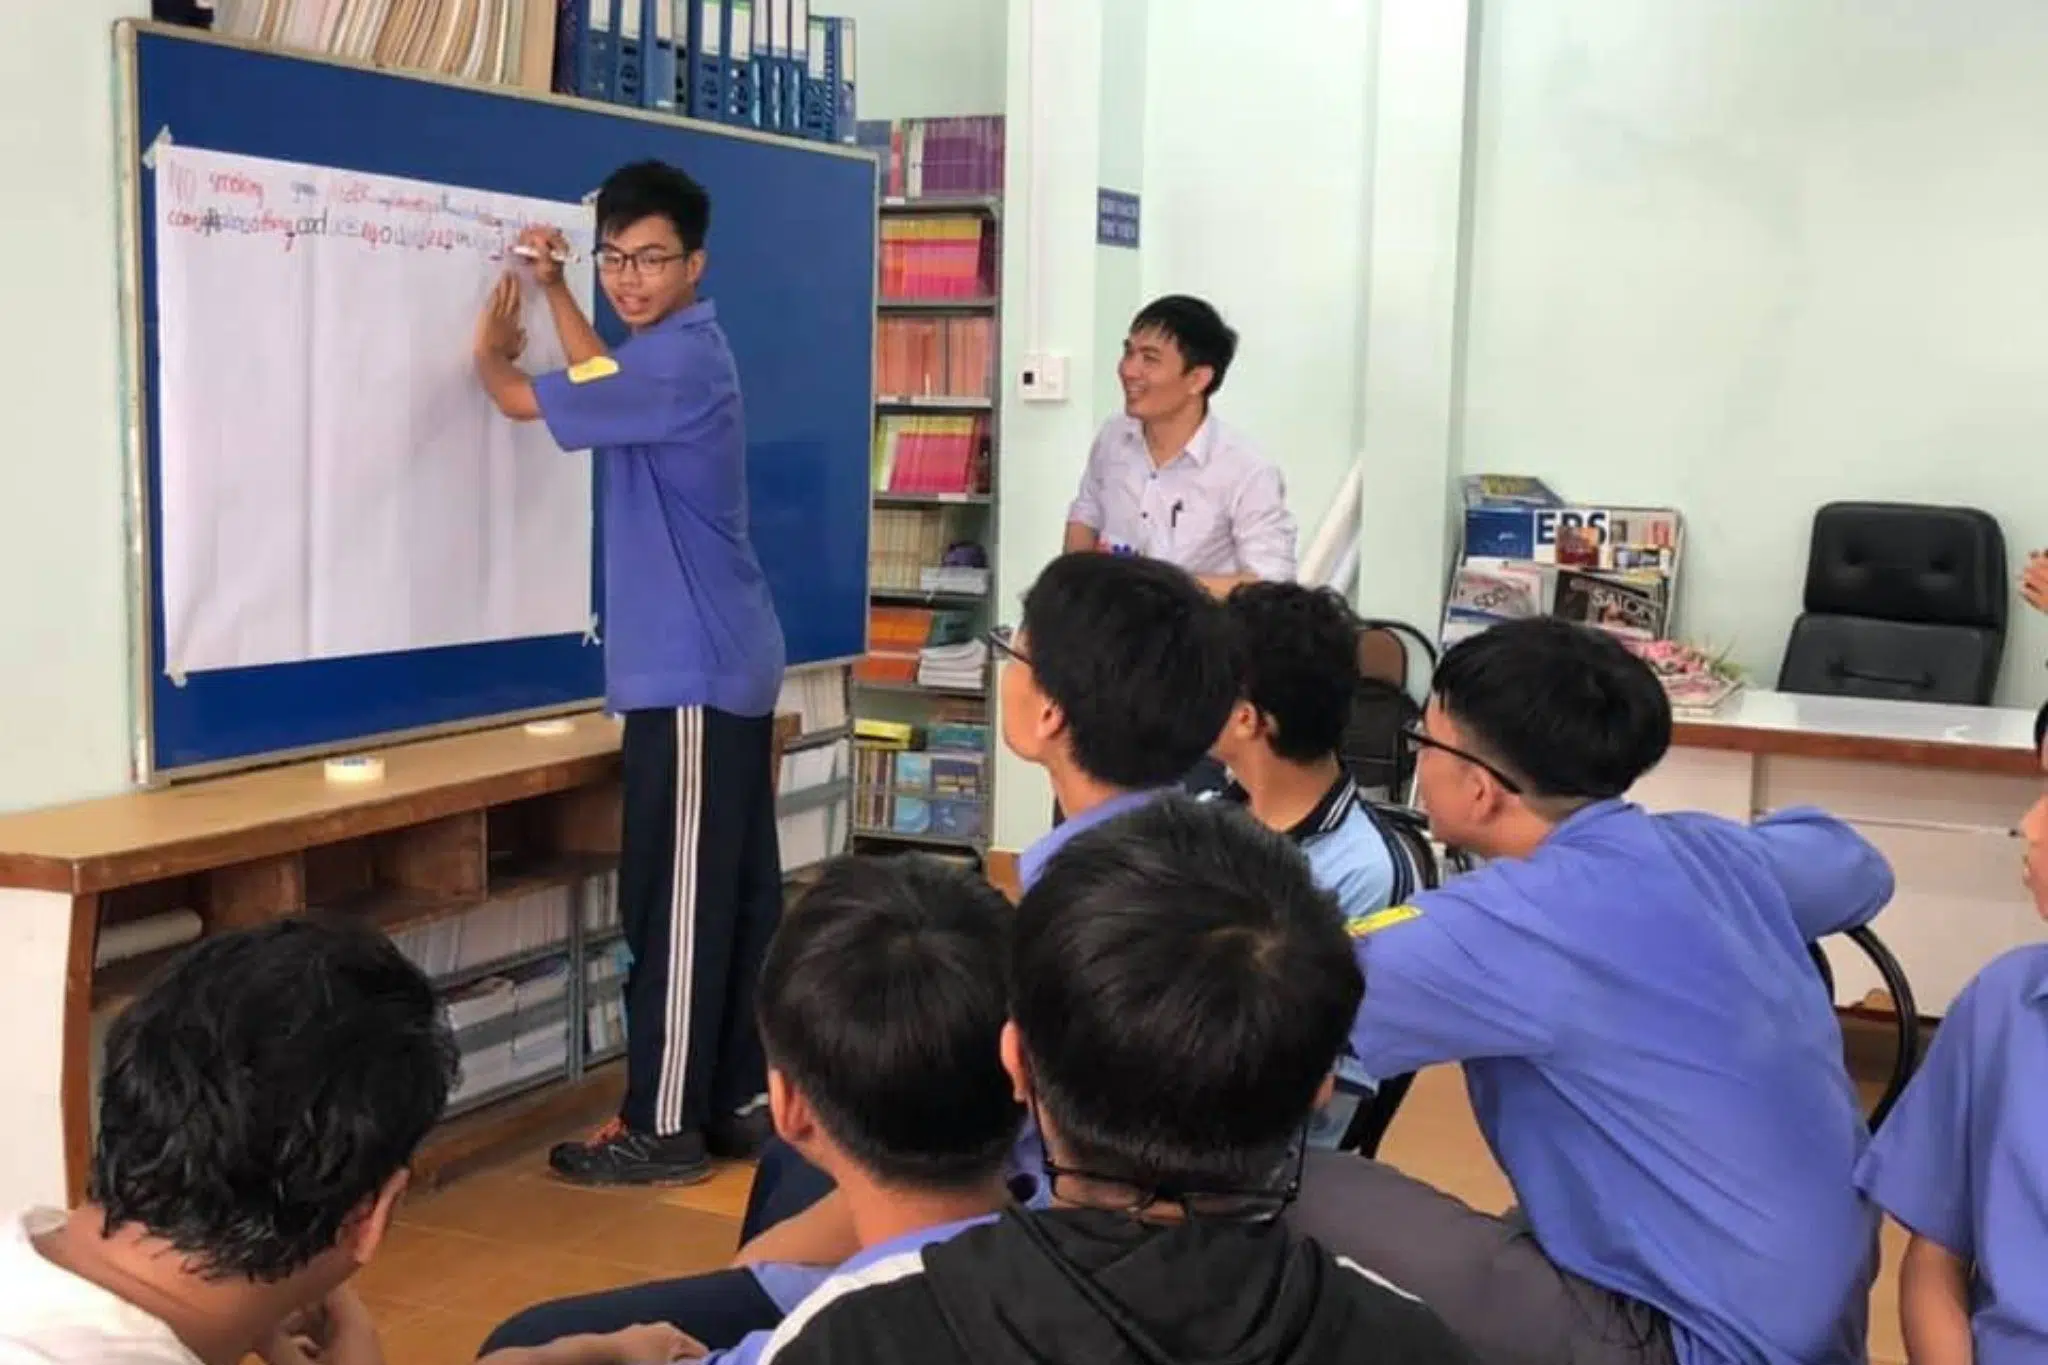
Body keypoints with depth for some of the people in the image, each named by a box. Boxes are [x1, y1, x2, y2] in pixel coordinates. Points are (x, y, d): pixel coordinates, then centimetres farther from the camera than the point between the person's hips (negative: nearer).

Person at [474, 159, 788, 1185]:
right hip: (726, 665, 10)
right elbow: (599, 381, 35)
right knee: (737, 892, 11)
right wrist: (555, 288, 27)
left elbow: (521, 399, -12)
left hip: (693, 673, -10)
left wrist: (491, 352, 10)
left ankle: (664, 1127, 4)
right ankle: (744, 1100, 18)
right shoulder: (679, 353, 15)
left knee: (676, 901, -4)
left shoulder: (675, 360, -17)